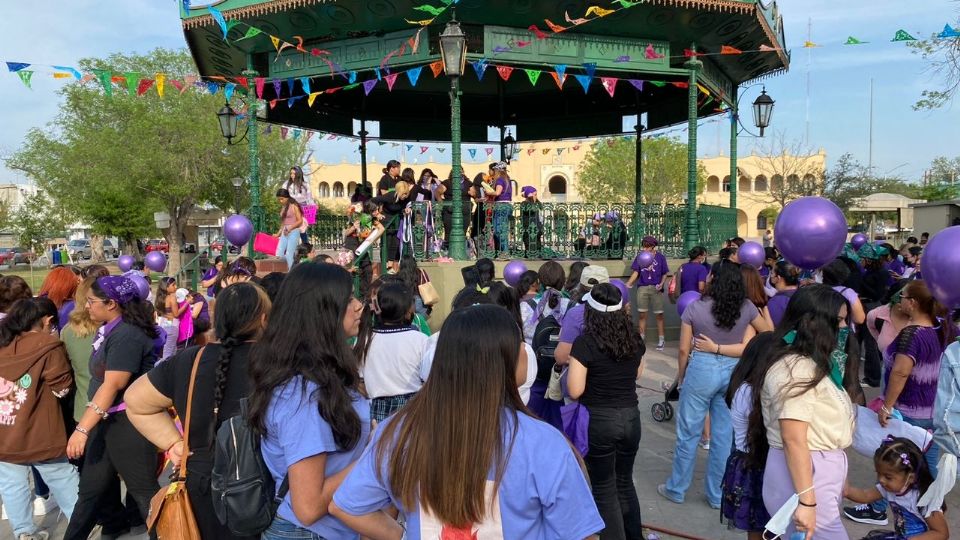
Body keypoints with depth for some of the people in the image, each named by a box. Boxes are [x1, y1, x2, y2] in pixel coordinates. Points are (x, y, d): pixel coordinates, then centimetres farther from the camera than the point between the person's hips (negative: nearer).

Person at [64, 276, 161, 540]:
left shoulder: (126, 335, -20)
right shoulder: (109, 330, 10)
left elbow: (112, 386, -24)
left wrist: (82, 429, -24)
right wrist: (86, 425, 17)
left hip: (129, 422, -9)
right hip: (107, 420, 9)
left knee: (144, 490, 1)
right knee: (90, 489, 19)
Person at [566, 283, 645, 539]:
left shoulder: (585, 343, -17)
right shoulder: (635, 339, 0)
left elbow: (575, 391, -17)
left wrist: (572, 365, 0)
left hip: (599, 421, -5)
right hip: (631, 417, 6)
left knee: (605, 490, 9)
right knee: (625, 482, 23)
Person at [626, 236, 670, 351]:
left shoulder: (660, 257, -2)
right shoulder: (640, 257, 3)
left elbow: (665, 274, 2)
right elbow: (636, 273, 2)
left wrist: (661, 284, -15)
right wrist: (628, 284, -11)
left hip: (656, 288, -2)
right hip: (642, 288, 2)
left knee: (659, 315, 3)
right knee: (642, 314, 7)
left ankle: (661, 340, 11)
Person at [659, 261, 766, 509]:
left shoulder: (695, 308, -11)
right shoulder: (746, 307, -3)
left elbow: (684, 350, -5)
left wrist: (680, 376, 11)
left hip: (701, 369, -3)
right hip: (733, 372, 3)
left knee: (688, 432, 10)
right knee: (725, 435, 13)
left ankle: (676, 489, 23)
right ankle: (717, 494, 25)